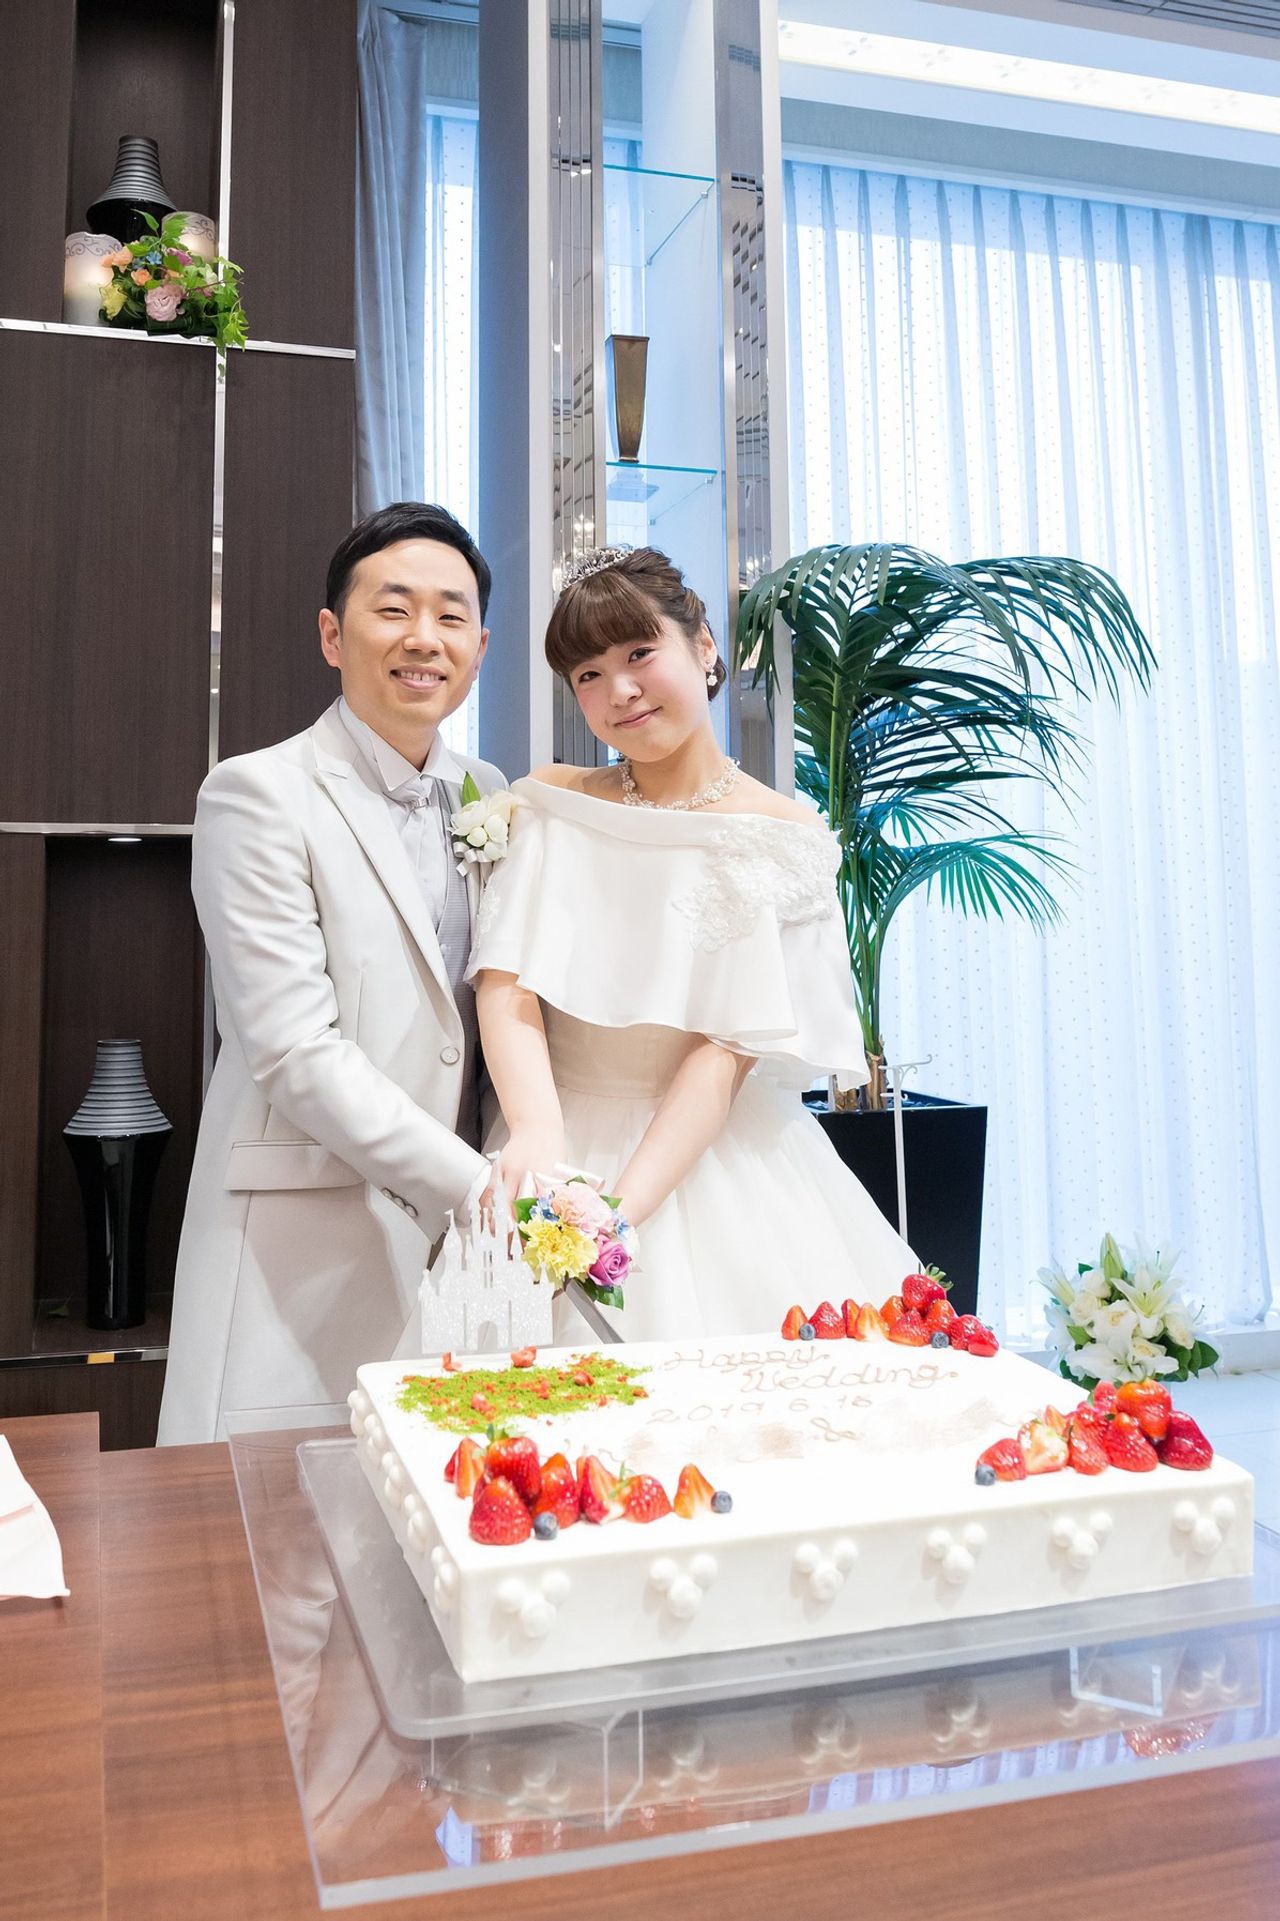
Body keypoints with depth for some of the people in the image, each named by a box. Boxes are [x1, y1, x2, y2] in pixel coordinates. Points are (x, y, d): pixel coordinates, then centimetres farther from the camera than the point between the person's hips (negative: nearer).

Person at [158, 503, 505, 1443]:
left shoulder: (487, 794, 11)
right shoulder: (259, 793, -8)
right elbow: (294, 1049, -16)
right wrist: (476, 1184, -17)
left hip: (462, 1229, 5)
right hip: (308, 1244, -5)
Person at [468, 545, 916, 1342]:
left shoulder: (781, 834, -3)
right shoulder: (548, 805, 4)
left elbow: (730, 1046, -11)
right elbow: (508, 983, -8)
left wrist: (624, 1204, -24)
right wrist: (538, 1131, -28)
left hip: (717, 1158, -1)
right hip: (564, 1149, 1)